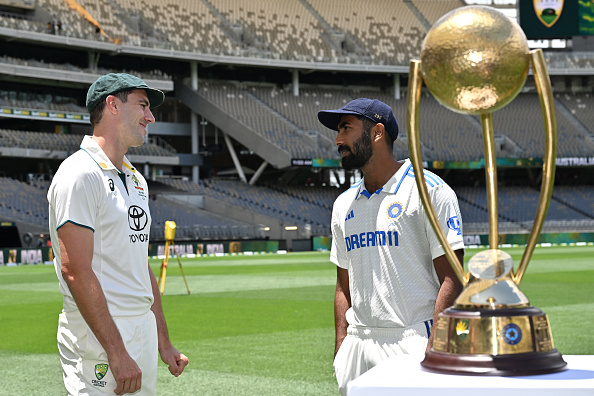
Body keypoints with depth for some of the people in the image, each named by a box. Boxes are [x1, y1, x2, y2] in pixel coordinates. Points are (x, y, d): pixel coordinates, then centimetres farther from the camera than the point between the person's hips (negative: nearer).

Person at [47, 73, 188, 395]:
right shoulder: (80, 174, -12)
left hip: (142, 331, 9)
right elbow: (76, 271, -20)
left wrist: (163, 343, 17)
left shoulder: (135, 178, 17)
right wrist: (117, 352, -23)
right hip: (98, 341, -9)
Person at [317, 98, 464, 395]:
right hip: (357, 345, 6)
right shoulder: (344, 204, 17)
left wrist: (434, 348, -18)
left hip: (414, 344, -6)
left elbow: (451, 279, -9)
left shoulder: (430, 191, -3)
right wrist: (341, 347, 9)